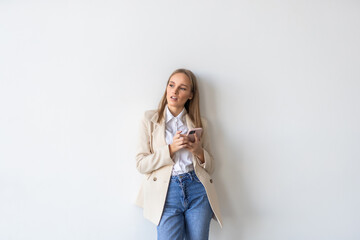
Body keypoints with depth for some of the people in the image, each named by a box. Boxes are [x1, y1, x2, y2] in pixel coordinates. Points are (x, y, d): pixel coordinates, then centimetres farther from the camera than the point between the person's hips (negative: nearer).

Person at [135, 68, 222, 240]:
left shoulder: (200, 123, 12)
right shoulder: (150, 120, 6)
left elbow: (210, 168, 15)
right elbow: (141, 164, -1)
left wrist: (199, 152, -6)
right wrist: (170, 149, -13)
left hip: (198, 188, 2)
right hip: (167, 190, -2)